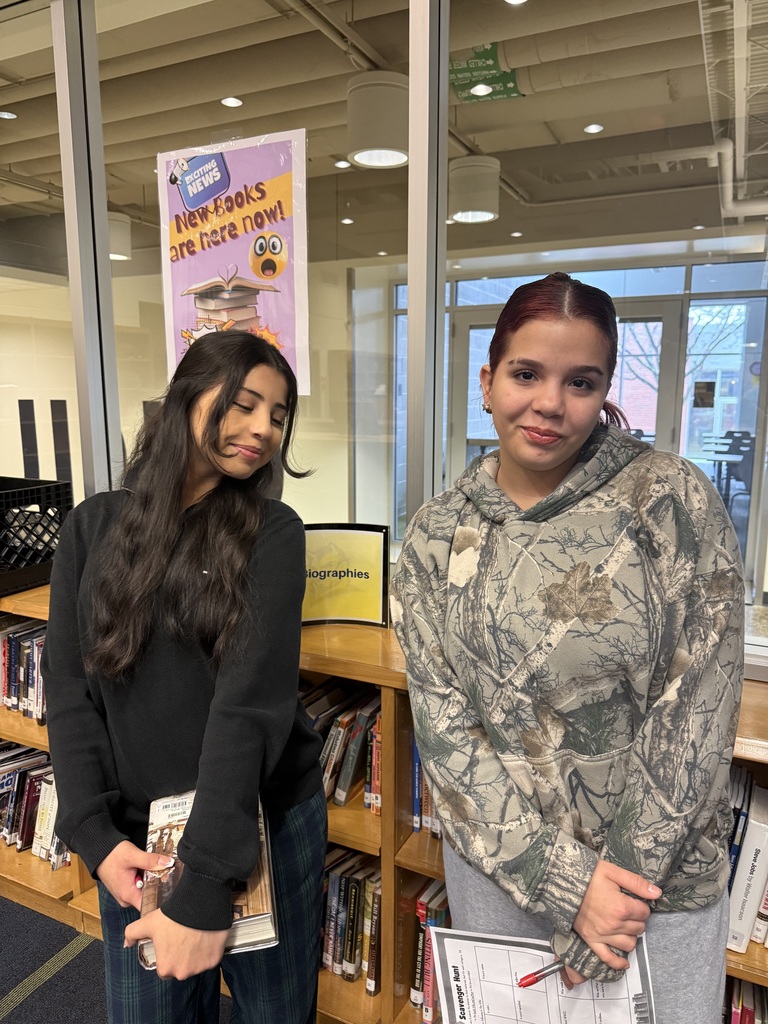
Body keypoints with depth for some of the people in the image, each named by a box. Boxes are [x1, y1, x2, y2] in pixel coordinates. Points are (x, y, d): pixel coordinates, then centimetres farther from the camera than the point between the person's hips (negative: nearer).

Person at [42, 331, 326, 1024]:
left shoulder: (272, 533, -11)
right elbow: (69, 689, -2)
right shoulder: (93, 527, -3)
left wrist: (206, 887, -22)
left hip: (265, 819, -1)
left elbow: (252, 700, -19)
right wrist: (94, 835, -10)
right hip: (136, 831, 2)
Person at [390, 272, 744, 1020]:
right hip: (496, 865, 2)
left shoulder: (673, 500, -14)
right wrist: (563, 880, -14)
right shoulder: (435, 537, -7)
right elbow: (443, 725, -9)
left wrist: (625, 877, -12)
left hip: (659, 876, -1)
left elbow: (695, 711, -14)